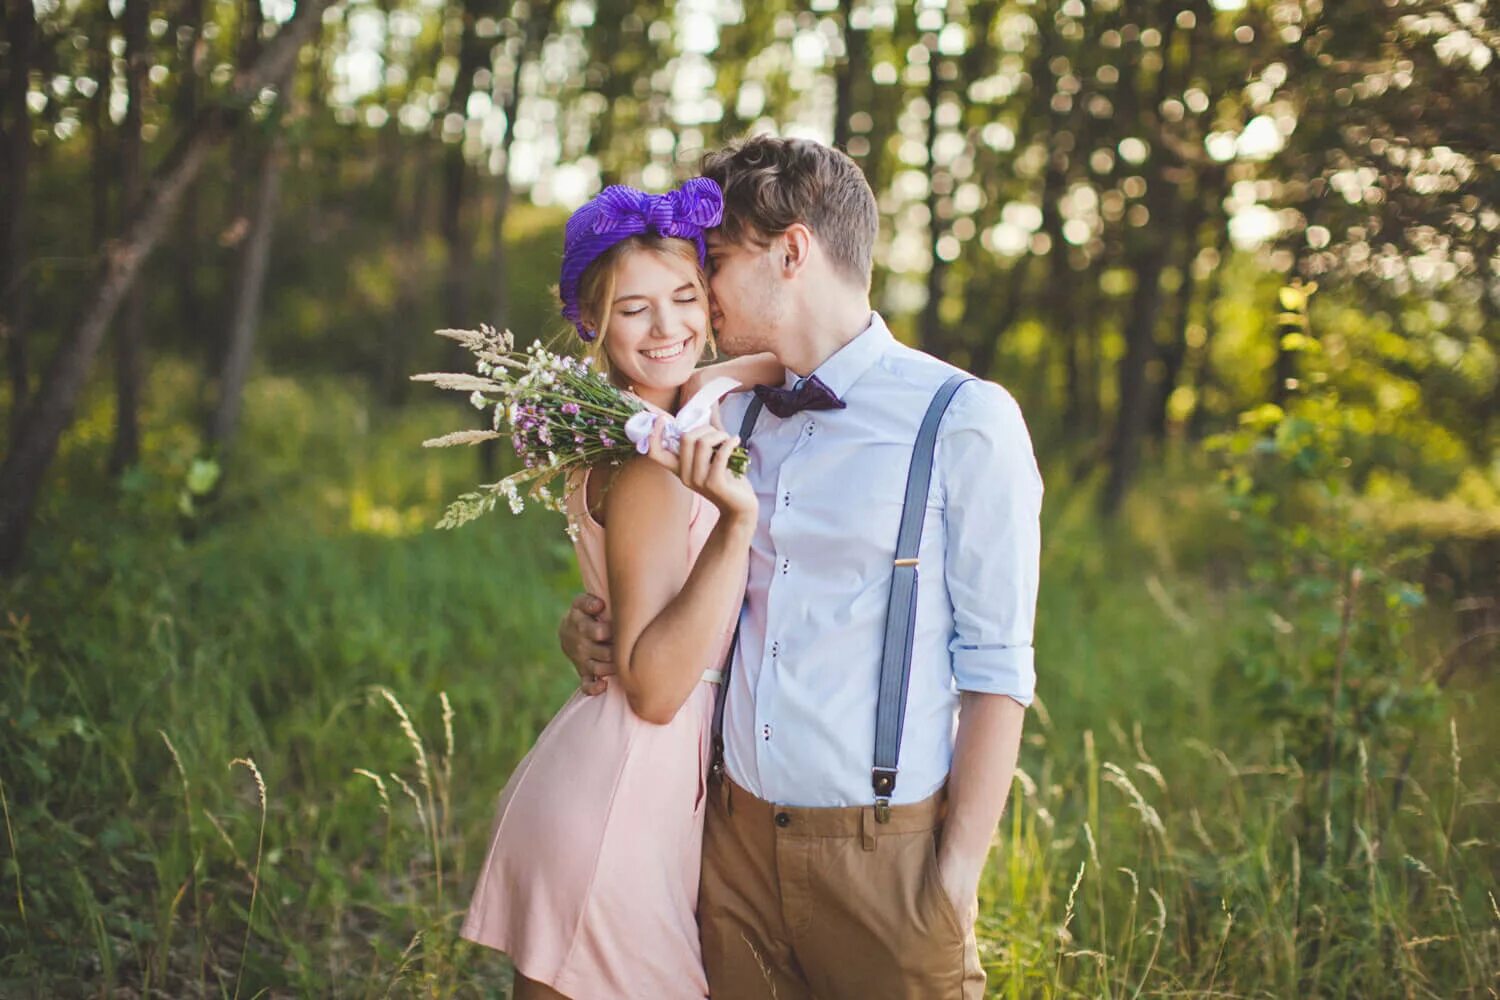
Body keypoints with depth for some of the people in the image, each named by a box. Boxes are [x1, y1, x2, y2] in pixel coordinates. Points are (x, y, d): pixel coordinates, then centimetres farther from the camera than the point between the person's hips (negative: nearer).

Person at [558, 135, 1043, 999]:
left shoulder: (967, 422, -7)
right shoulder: (728, 420, 10)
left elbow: (995, 670, -9)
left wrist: (957, 875, -12)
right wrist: (589, 626, 0)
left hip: (885, 855, -4)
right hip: (738, 840, 5)